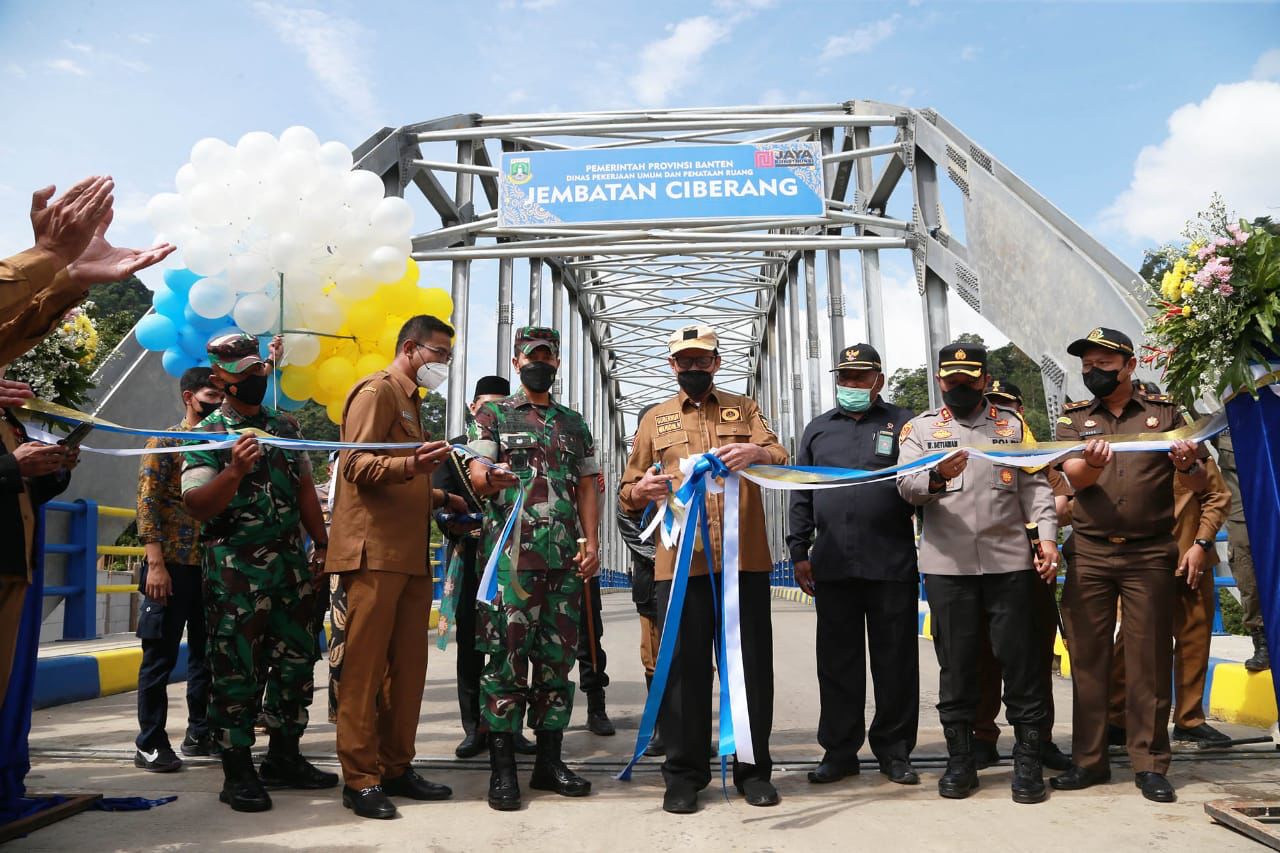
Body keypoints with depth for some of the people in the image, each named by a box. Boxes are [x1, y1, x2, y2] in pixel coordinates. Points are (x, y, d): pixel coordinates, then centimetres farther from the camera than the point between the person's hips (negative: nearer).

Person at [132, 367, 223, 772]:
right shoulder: (166, 441, -2)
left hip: (213, 566, 6)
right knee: (161, 656, 1)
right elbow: (147, 501, -10)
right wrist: (155, 562, -18)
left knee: (207, 654, 11)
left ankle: (200, 732, 22)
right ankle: (150, 743, 9)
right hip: (173, 565, -5)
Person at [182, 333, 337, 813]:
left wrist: (323, 547, 12)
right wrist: (234, 471, -29)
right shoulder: (208, 435, -4)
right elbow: (196, 506, -13)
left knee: (296, 661, 10)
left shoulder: (285, 427, 12)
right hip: (235, 569, -5)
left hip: (291, 561, 6)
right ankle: (238, 773, 12)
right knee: (237, 669, 0)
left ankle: (284, 759, 25)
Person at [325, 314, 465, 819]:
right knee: (365, 667, -4)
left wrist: (442, 498, 30)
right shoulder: (377, 390, -4)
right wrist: (410, 464, -31)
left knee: (408, 666, 9)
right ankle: (360, 779, 2)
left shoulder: (409, 400, 26)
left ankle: (396, 768, 17)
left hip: (411, 555, 9)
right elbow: (357, 465, -17)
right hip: (375, 551, -9)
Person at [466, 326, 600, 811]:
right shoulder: (493, 416, 8)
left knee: (557, 657, 7)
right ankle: (502, 767, 4)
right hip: (510, 552, -4)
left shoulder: (574, 424, 18)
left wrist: (592, 543, 3)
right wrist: (488, 478, -29)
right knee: (506, 656, -5)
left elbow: (587, 488, 15)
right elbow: (476, 473, -5)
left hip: (565, 555, 4)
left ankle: (549, 760, 17)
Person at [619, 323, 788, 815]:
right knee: (684, 667, 2)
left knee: (750, 663, 4)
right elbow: (628, 493, 14)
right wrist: (641, 489, -11)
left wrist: (756, 452, -23)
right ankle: (684, 773, 13)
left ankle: (753, 768, 17)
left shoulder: (743, 409, 15)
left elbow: (781, 460, 0)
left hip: (744, 558, 0)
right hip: (680, 563, 0)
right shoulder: (655, 419, 15)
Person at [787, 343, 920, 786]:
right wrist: (799, 552, 7)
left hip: (892, 564, -2)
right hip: (832, 565, 2)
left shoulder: (902, 423, 8)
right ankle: (839, 750, 18)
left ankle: (894, 751, 18)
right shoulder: (818, 429, 15)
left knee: (895, 662, 5)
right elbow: (801, 496, 13)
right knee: (837, 663, 7)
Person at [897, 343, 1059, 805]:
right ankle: (960, 759, 18)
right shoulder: (920, 428, 8)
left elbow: (1034, 485, 9)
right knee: (956, 663, 6)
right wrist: (936, 477, -27)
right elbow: (906, 484, -6)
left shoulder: (1011, 424, 13)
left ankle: (1028, 759, 15)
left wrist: (1047, 537, -4)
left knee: (1020, 659, 3)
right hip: (947, 564, 0)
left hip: (1010, 562, 1)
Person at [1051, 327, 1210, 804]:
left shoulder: (1164, 414, 7)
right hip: (1089, 556, 1)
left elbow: (1201, 486, 4)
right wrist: (1092, 462, -31)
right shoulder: (1074, 419, 9)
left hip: (1150, 555, -1)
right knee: (1088, 658, 4)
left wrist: (1186, 466, -20)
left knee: (1149, 661, 3)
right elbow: (1074, 477, -7)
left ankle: (1150, 763, 14)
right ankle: (1089, 760, 13)